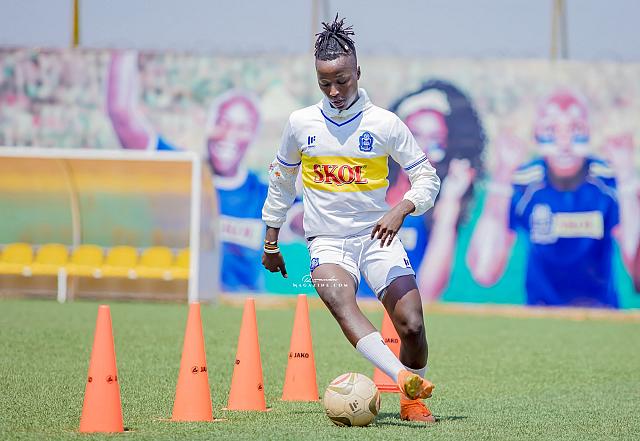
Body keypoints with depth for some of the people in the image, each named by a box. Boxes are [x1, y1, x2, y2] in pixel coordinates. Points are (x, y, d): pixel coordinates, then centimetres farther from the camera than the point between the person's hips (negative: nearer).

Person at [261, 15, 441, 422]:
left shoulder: (385, 124, -3)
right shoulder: (301, 123, 3)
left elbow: (427, 177, 3)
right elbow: (281, 179, 19)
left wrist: (400, 211, -16)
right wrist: (271, 242, 21)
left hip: (377, 237, 0)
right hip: (327, 241, 0)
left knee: (411, 324, -15)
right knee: (339, 300, -33)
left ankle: (413, 401, 12)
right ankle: (404, 379, -51)